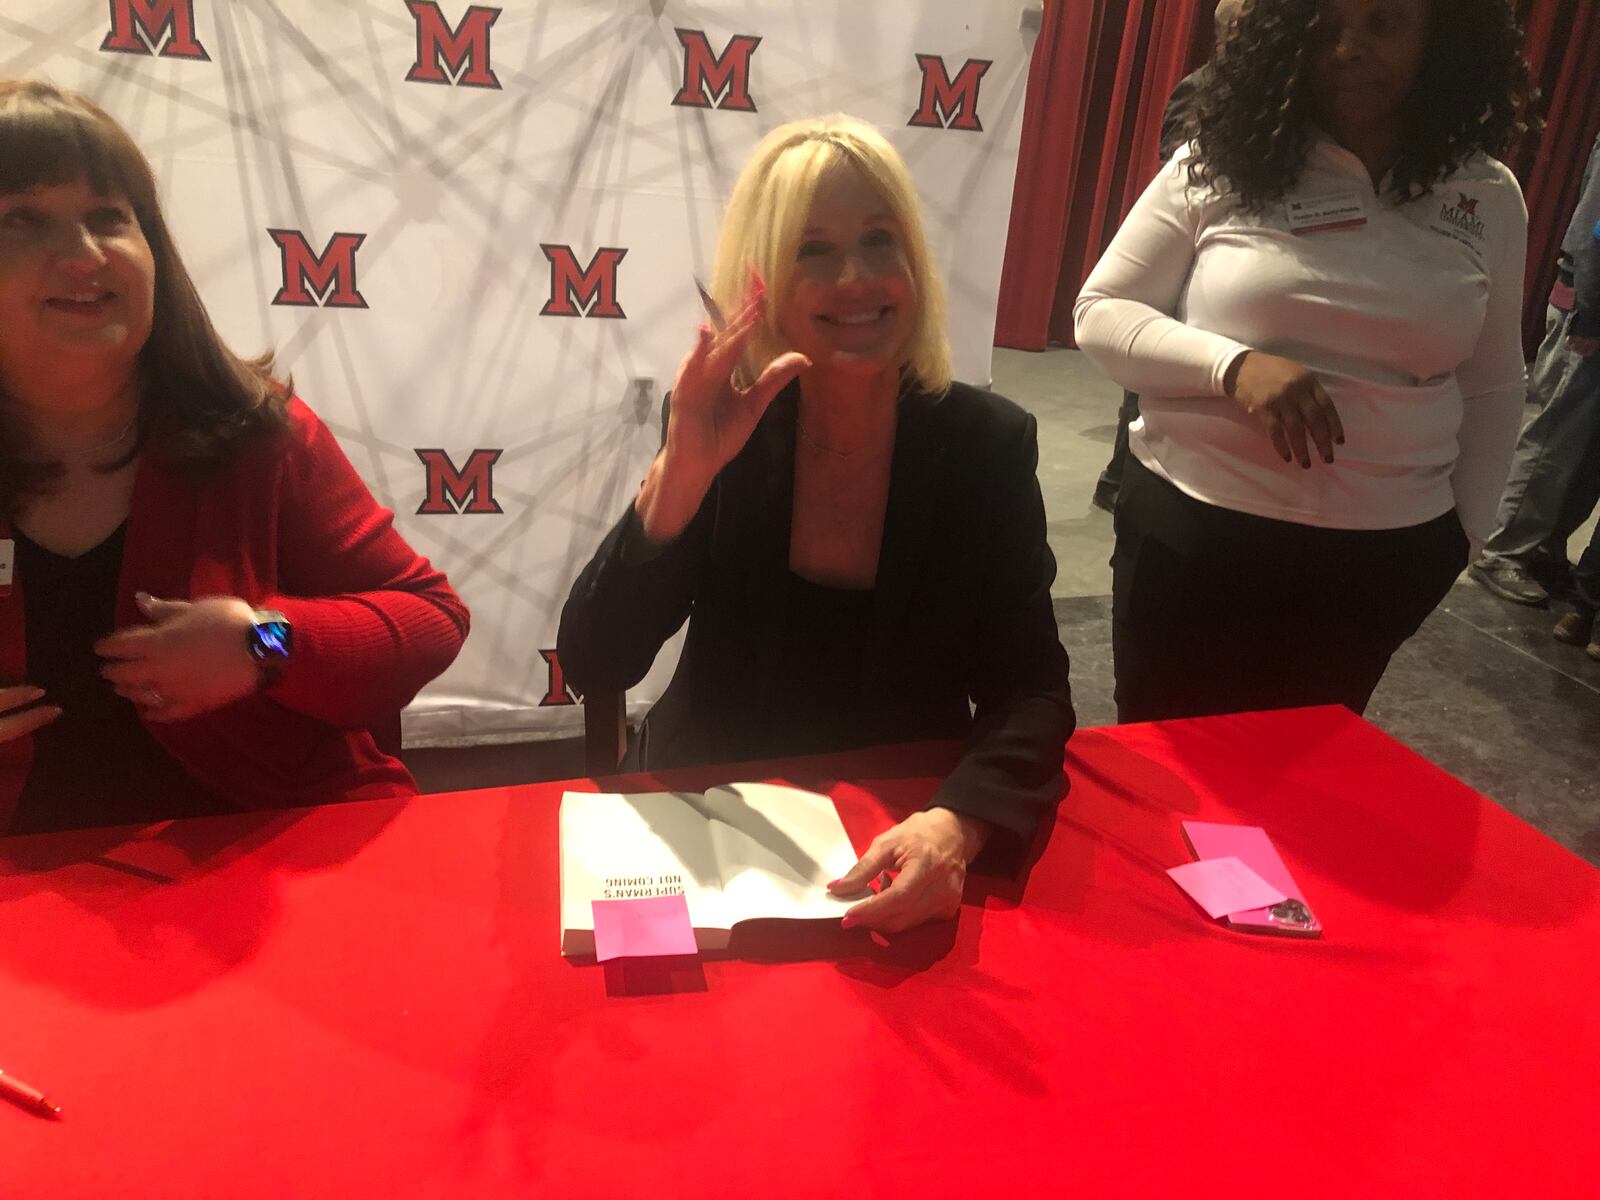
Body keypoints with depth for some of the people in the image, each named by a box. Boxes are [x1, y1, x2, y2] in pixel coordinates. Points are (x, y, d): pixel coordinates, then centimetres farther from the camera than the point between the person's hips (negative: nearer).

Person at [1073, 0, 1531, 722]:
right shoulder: (1221, 163, -5)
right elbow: (1102, 312, -5)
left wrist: (1462, 533, 10)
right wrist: (1234, 365, -21)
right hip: (1192, 532, -2)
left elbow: (1491, 387, 14)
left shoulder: (1489, 198, 5)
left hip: (1381, 559, 3)